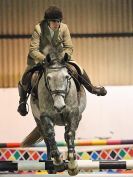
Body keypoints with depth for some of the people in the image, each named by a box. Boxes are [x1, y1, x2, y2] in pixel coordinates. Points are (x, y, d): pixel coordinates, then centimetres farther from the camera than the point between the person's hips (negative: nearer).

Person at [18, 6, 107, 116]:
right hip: (40, 59, -2)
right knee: (25, 80, -16)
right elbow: (33, 50, -23)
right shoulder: (38, 29, -22)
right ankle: (22, 101, 14)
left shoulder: (64, 28, -14)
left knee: (78, 69, -12)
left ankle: (91, 88, 14)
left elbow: (69, 48, -10)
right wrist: (45, 59, -37)